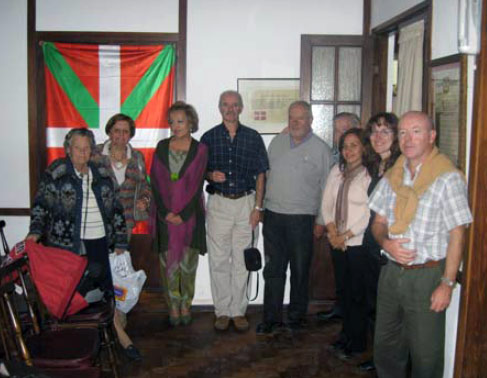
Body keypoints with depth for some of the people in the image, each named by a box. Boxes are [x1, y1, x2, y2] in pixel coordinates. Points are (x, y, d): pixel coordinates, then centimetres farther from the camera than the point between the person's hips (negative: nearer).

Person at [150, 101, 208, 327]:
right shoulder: (162, 147, 6)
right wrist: (166, 212, -7)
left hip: (189, 215, -1)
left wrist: (182, 214, -11)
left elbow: (197, 185, -5)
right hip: (166, 215, 2)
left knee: (188, 263, 5)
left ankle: (186, 306, 20)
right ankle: (173, 307, 16)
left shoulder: (199, 149, -1)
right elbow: (155, 182, 2)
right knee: (169, 263, 4)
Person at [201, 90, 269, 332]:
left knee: (241, 260, 4)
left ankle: (238, 311, 15)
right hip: (218, 204, 0)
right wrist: (211, 175, -13)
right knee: (218, 260, 2)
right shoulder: (209, 138, 6)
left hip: (245, 203, 0)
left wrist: (257, 207, -2)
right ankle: (222, 311, 14)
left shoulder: (253, 138, 5)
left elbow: (260, 174, 5)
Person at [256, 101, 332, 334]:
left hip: (302, 218, -3)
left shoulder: (321, 149, -1)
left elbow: (326, 188, 1)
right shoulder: (277, 142, 10)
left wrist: (322, 220, -2)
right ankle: (271, 318, 14)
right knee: (273, 269, 5)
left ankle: (297, 316, 22)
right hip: (273, 215, 3)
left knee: (300, 270, 7)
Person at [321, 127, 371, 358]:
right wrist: (333, 232, -3)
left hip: (359, 242, -6)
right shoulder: (337, 171, 9)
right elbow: (326, 203, 9)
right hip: (338, 242, 6)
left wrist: (346, 235, -12)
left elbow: (370, 215, -15)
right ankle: (346, 334, 29)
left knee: (357, 292, 2)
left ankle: (356, 342, 17)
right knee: (344, 289, 14)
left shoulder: (370, 174, -11)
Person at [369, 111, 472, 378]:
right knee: (385, 348, 17)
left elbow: (456, 234, -11)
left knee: (426, 355, 6)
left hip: (427, 276, -5)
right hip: (392, 272, 6)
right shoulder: (392, 176, 8)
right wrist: (385, 243, -9)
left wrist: (447, 284, -14)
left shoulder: (447, 178, -10)